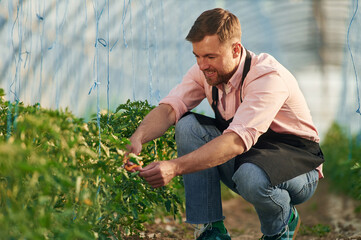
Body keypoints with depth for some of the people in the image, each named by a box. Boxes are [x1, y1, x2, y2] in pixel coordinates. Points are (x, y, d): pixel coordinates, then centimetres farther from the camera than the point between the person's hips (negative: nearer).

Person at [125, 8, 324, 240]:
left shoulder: (268, 77, -30)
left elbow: (237, 141, -41)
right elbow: (169, 108, -17)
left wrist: (175, 167, -51)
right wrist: (138, 138, -40)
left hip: (295, 158, -6)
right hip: (244, 158, 6)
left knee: (251, 176, -40)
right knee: (188, 125, -17)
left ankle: (283, 221, -2)